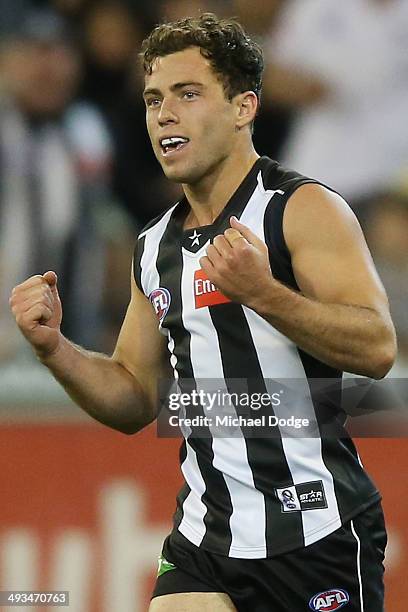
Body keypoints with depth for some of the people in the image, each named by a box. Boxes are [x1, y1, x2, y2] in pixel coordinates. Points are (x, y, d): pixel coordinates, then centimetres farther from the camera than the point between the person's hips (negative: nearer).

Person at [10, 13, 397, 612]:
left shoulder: (305, 209, -7)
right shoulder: (156, 247, 14)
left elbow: (378, 348, -19)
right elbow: (136, 399, 20)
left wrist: (262, 293, -30)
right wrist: (54, 348, 3)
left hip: (316, 535, -5)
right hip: (204, 536, 6)